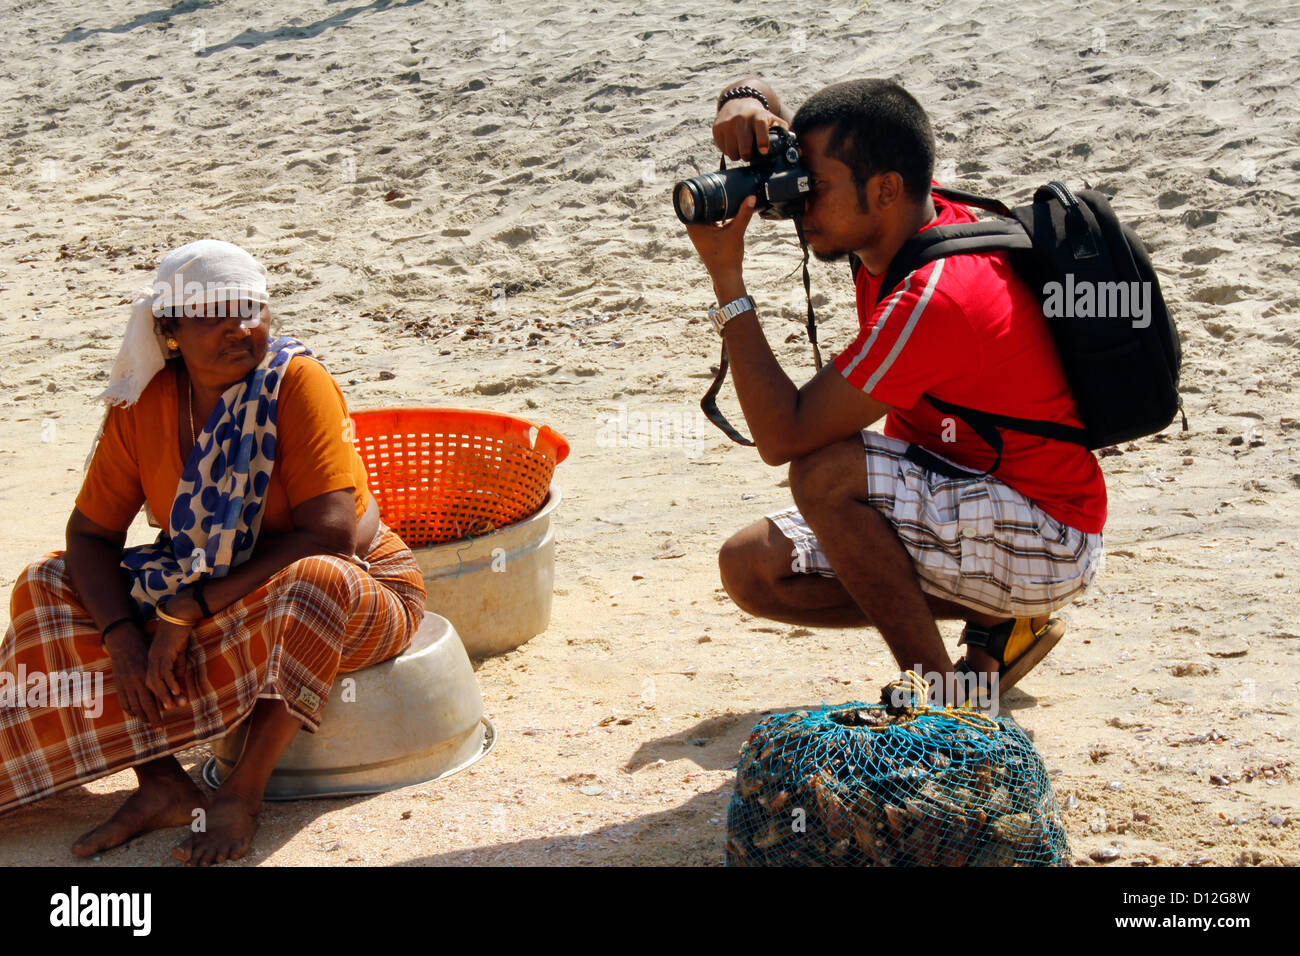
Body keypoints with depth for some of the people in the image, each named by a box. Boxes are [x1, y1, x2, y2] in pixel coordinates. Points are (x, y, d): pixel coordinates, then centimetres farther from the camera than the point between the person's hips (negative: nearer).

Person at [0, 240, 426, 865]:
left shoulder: (298, 383, -20)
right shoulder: (142, 405, -6)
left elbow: (330, 535, -28)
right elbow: (90, 532, -2)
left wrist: (192, 609, -28)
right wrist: (122, 636, -21)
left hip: (356, 590, -5)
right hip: (203, 601, 5)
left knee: (312, 582, -39)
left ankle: (243, 791, -24)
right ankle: (162, 782, -18)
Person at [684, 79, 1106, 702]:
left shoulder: (935, 296, -30)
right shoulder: (899, 221, -3)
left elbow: (782, 439, -29)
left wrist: (726, 276, -26)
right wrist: (745, 101, -16)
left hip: (1048, 546, -9)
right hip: (966, 505, 9)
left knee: (825, 475, -30)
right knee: (752, 568, -1)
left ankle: (940, 695, -13)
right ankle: (995, 627, 6)